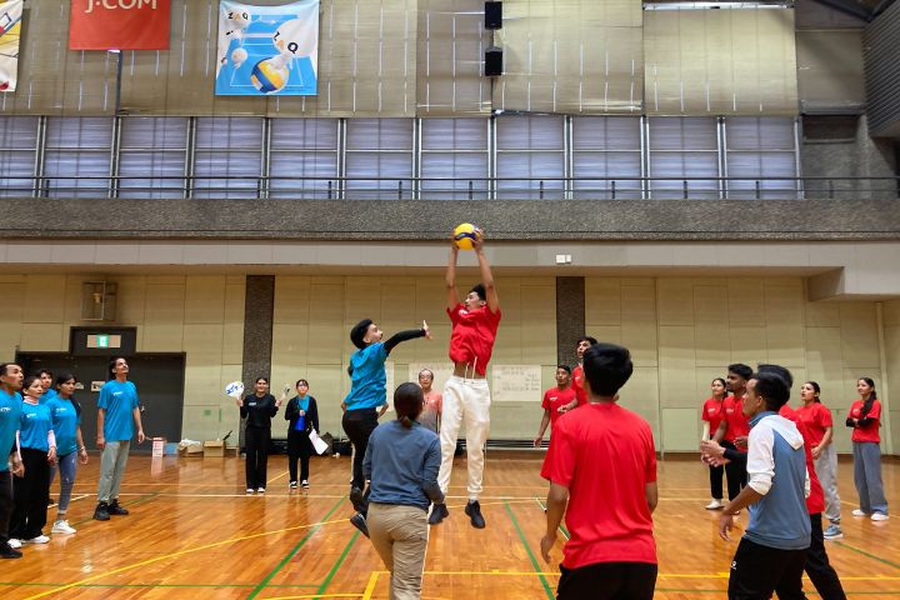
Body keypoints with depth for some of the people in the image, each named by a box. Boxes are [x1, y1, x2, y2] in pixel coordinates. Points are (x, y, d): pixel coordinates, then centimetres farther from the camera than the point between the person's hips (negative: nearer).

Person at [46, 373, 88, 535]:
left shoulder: (75, 405, 7)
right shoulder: (52, 403, -10)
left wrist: (82, 448, 13)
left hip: (70, 450, 6)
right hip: (55, 450, -6)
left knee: (68, 484, 7)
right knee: (45, 485, 5)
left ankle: (60, 521, 16)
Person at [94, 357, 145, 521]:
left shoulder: (132, 387, 9)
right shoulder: (108, 387, -6)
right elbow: (101, 412, -7)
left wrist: (140, 429, 7)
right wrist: (100, 435, -11)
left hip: (126, 436, 6)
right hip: (111, 436, -6)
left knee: (120, 470, 11)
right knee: (107, 471, -4)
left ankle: (113, 502, 19)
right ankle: (102, 504, 2)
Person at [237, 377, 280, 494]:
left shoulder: (270, 398, 0)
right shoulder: (248, 398, 4)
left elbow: (272, 414, -9)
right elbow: (244, 415, 4)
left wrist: (276, 406, -27)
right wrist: (241, 406, -13)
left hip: (265, 430, -1)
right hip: (251, 430, 1)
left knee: (263, 458, 3)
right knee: (250, 457, 0)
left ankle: (261, 485, 11)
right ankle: (250, 485, 7)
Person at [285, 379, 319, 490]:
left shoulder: (311, 401, 0)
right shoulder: (292, 401, 1)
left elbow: (315, 417, 0)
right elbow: (287, 416, 0)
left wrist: (316, 431, -6)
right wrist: (297, 413, -16)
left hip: (306, 433, 0)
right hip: (294, 432, 0)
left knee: (305, 457, 5)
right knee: (293, 457, 3)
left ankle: (304, 480, 15)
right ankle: (293, 480, 12)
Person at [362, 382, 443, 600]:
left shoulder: (378, 432, 6)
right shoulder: (430, 439, -5)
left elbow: (366, 471, 15)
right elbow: (429, 483, -6)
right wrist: (440, 498, 15)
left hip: (376, 513, 4)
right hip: (410, 516, -4)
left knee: (396, 574, 25)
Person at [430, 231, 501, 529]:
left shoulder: (489, 319, 8)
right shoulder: (459, 316, 15)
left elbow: (490, 285, -2)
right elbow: (450, 285, 12)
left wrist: (480, 252, 2)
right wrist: (454, 251, 11)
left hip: (478, 386, -2)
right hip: (455, 384, 3)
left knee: (476, 448, 5)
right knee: (445, 443, -2)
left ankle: (473, 503, 16)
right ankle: (440, 502, 2)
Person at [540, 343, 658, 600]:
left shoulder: (569, 424, -10)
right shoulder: (641, 427, 2)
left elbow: (559, 495, -13)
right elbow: (651, 498, 7)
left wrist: (550, 534, 6)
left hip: (590, 554, -4)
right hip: (642, 554, 4)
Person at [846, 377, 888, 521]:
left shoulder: (875, 404, -7)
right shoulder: (855, 404, 13)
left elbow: (867, 422, -15)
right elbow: (848, 422, 5)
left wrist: (856, 420, 2)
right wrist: (860, 422, -11)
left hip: (870, 444, -7)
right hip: (856, 443, 7)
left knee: (872, 477, -8)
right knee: (859, 477, 9)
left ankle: (880, 510, -3)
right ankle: (866, 508, 19)